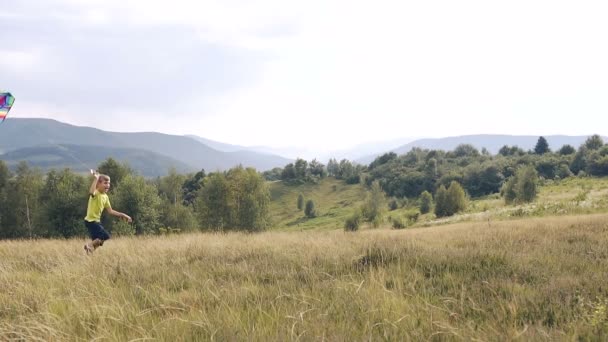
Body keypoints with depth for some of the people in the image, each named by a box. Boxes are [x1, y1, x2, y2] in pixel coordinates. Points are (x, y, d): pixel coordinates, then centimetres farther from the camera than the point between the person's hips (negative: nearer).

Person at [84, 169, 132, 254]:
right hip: (90, 221, -9)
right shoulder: (95, 193, -17)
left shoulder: (105, 196, 9)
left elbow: (110, 211, 15)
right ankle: (89, 245, -2)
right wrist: (96, 178, -40)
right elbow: (91, 192, -44)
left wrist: (122, 215, 10)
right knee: (106, 236, -17)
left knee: (97, 242, 12)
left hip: (97, 221, 9)